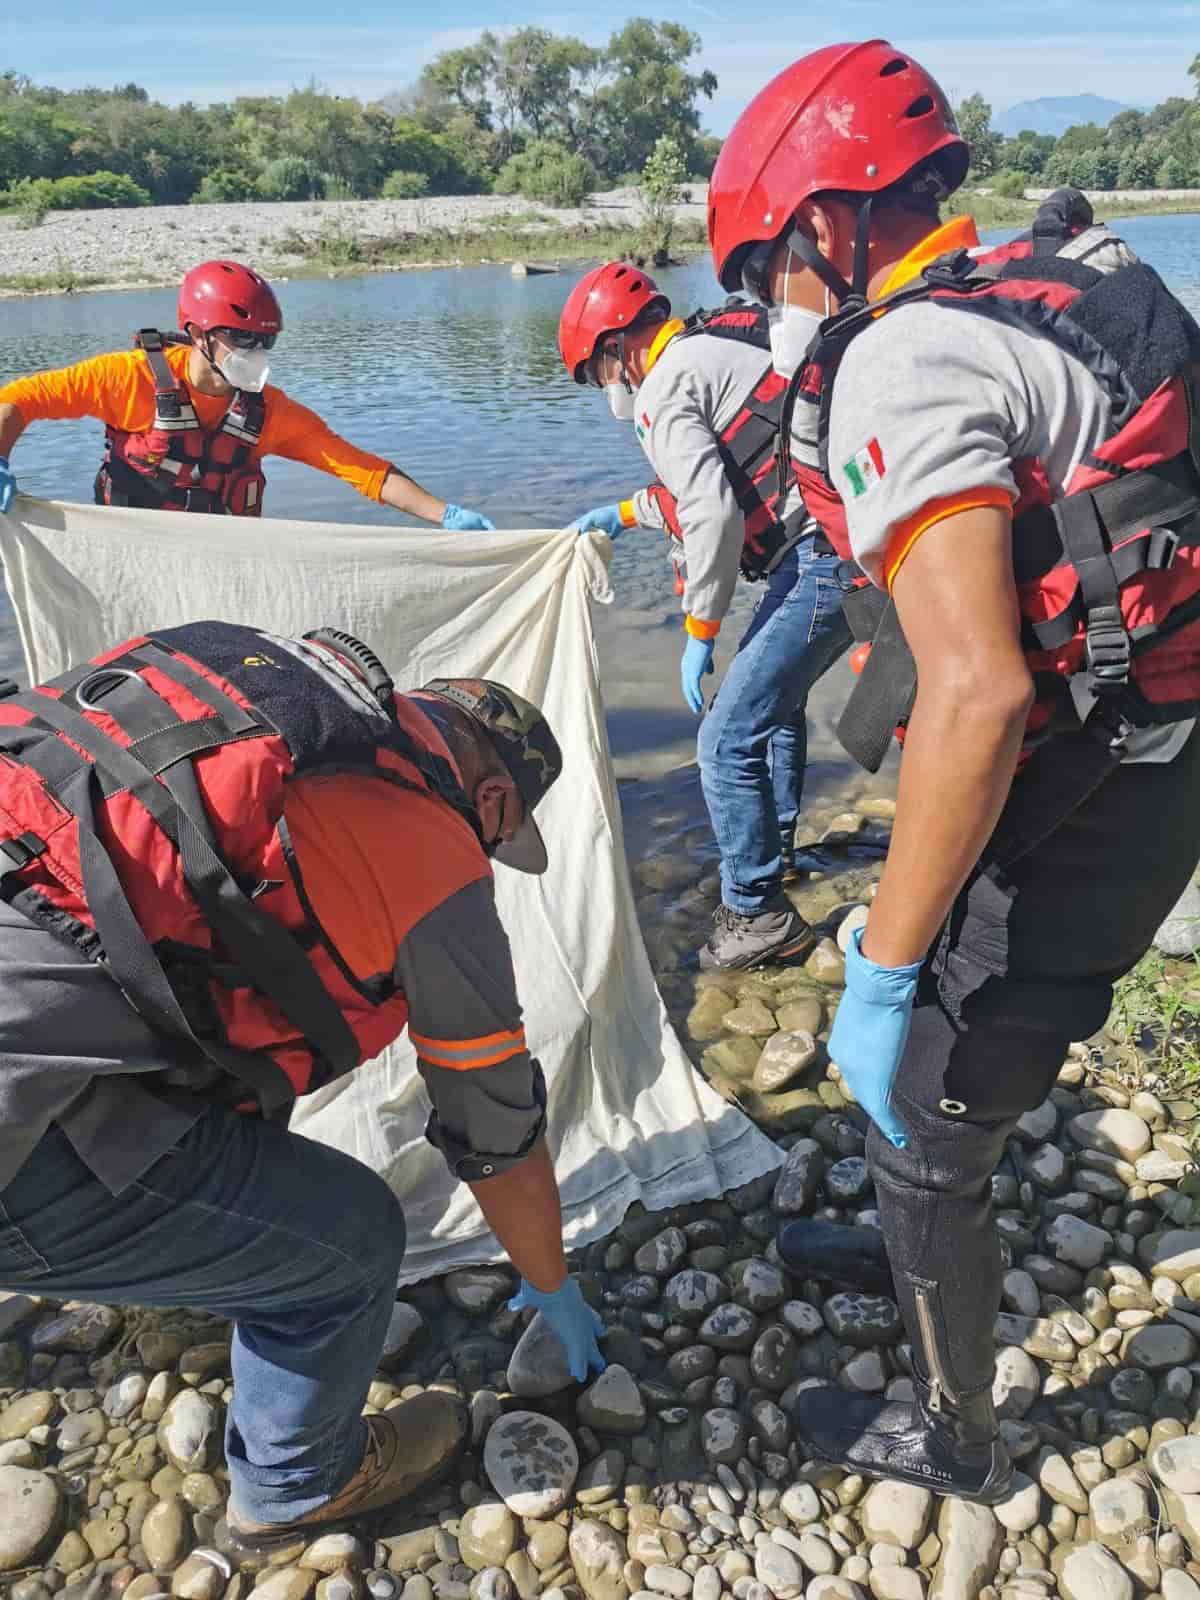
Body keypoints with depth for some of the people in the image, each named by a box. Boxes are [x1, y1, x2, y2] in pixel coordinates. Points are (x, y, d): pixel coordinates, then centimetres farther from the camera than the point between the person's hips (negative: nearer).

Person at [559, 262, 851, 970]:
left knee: (729, 739, -4)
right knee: (774, 692, 27)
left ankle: (757, 913, 7)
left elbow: (713, 519, -20)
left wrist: (700, 633, -9)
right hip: (855, 541, 10)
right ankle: (775, 848, 44)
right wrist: (626, 512, 39)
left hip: (823, 560, -10)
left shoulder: (665, 388, -8)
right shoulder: (721, 342, 21)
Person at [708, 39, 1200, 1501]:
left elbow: (978, 692, -30)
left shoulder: (901, 366, -19)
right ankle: (912, 1246, 53)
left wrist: (881, 975, -23)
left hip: (1069, 815, -9)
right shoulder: (1061, 278, 9)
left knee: (921, 1116, 10)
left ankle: (953, 1440, 34)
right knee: (953, 1049, 27)